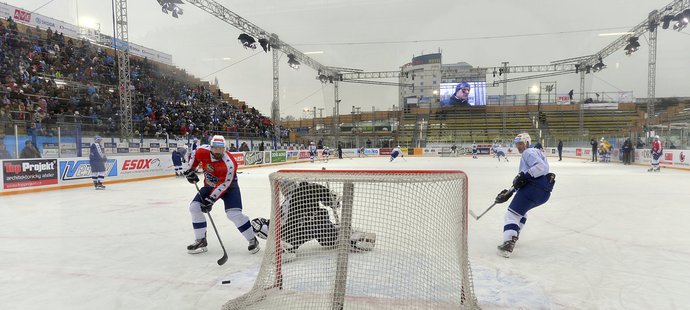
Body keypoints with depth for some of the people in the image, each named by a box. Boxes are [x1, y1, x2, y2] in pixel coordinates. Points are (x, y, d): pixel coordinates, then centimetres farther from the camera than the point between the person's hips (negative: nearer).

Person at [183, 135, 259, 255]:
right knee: (194, 207, -4)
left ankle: (252, 240, -4)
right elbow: (195, 155, 8)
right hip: (210, 185, 6)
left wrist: (211, 199, -32)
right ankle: (201, 241, 9)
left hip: (229, 187, -6)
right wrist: (190, 170, 4)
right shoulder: (203, 151, -18)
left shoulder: (229, 164, -33)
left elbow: (224, 185, -31)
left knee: (234, 213, -21)